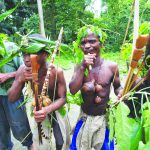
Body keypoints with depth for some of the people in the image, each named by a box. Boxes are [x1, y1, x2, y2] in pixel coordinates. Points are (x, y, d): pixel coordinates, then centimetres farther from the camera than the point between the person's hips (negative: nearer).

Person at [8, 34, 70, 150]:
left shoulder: (56, 72, -33)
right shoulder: (23, 70, -24)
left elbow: (62, 98, -22)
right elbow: (12, 99, -18)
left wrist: (47, 110, -41)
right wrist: (20, 80, -37)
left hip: (56, 108, -2)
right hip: (37, 107, 2)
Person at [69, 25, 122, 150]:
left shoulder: (111, 66, -12)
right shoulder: (80, 67, -9)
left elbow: (117, 86, 3)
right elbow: (73, 90, -20)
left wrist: (120, 94, -20)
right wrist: (83, 67, -26)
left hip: (104, 118, -1)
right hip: (85, 117, 2)